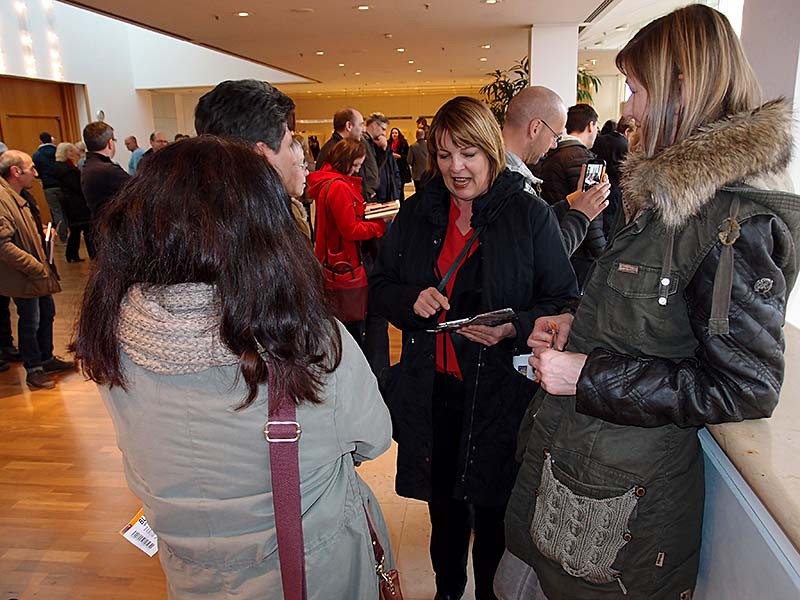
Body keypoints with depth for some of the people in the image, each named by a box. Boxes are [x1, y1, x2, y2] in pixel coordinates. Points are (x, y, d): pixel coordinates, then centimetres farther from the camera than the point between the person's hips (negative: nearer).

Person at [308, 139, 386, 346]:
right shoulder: (339, 187, -22)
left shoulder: (326, 181, 8)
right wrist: (382, 224, -17)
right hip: (345, 259, -10)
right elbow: (351, 230, -22)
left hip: (331, 257, 10)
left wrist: (362, 208, 6)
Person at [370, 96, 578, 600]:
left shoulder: (531, 215, -5)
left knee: (492, 508, 14)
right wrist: (412, 299, -12)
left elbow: (565, 302, -4)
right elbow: (379, 287, 10)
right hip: (431, 390, 3)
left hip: (501, 394, -3)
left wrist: (514, 328, -22)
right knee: (443, 503, 20)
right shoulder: (416, 214, 5)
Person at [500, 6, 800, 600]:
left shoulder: (738, 218, -22)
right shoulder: (670, 188, 6)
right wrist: (577, 325, 2)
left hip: (624, 499, -8)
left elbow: (746, 389, -22)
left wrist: (590, 376, -22)